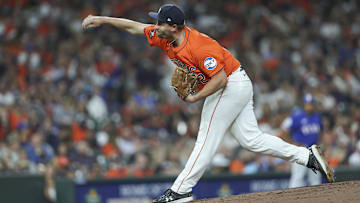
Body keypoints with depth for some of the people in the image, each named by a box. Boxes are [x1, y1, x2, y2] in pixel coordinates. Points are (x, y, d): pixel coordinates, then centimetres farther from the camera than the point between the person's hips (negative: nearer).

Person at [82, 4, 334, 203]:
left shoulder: (198, 46, -29)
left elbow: (220, 79, -28)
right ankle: (307, 156, 7)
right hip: (238, 86, 9)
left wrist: (195, 98, -23)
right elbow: (135, 27, 7)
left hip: (231, 86, -9)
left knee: (207, 140, -6)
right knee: (251, 139, 8)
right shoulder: (165, 38, -3)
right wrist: (102, 20, 3)